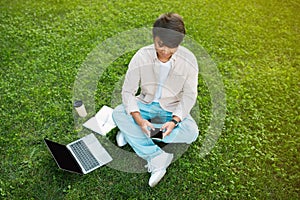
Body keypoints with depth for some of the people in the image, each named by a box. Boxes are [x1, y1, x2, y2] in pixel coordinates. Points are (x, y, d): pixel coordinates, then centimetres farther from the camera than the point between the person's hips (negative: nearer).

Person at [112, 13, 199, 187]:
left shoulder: (188, 60, -18)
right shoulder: (141, 56, -18)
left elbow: (189, 95, -12)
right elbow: (128, 91, -16)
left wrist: (174, 121, -28)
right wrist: (139, 120, -31)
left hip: (172, 108, 0)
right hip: (145, 103, 1)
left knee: (191, 132, -27)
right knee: (118, 114, -25)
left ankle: (131, 133, -17)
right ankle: (158, 158, -29)